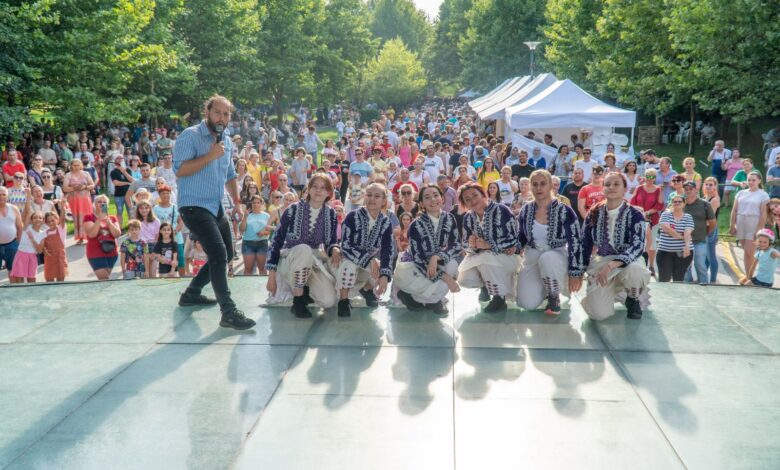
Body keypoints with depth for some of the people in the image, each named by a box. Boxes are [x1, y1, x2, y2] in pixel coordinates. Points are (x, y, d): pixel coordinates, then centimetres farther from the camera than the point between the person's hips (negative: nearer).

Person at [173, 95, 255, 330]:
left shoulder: (227, 143, 13)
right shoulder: (190, 136, -11)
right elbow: (179, 170, -21)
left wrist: (237, 200, 14)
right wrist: (210, 156, -22)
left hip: (216, 207, 9)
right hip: (194, 206, -9)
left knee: (225, 255, 16)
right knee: (218, 254, -19)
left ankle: (191, 293, 33)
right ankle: (229, 312, -19)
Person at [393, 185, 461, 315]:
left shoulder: (449, 219, -8)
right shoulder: (416, 225, -21)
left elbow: (457, 246, -12)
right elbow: (418, 258, -25)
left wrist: (437, 257, -32)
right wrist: (445, 277, -31)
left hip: (438, 263, 5)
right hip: (413, 265, -5)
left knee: (452, 265, -27)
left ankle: (433, 298, -4)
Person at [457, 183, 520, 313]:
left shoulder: (501, 210, -17)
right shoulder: (468, 218, 0)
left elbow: (513, 240, -21)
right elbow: (466, 246, 2)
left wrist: (489, 245, -33)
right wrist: (471, 245, -23)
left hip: (507, 256, -5)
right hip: (480, 258, 5)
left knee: (486, 257, -36)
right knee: (464, 280, -18)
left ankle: (500, 298, -18)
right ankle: (485, 285, 18)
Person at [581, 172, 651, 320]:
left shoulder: (635, 215, -10)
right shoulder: (594, 214, 0)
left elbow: (637, 247, -22)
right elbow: (585, 245, 8)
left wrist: (610, 266, -35)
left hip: (627, 263, -2)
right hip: (600, 263, 2)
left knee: (634, 271, -42)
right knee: (599, 313, -20)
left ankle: (633, 299, -3)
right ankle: (613, 291, 18)